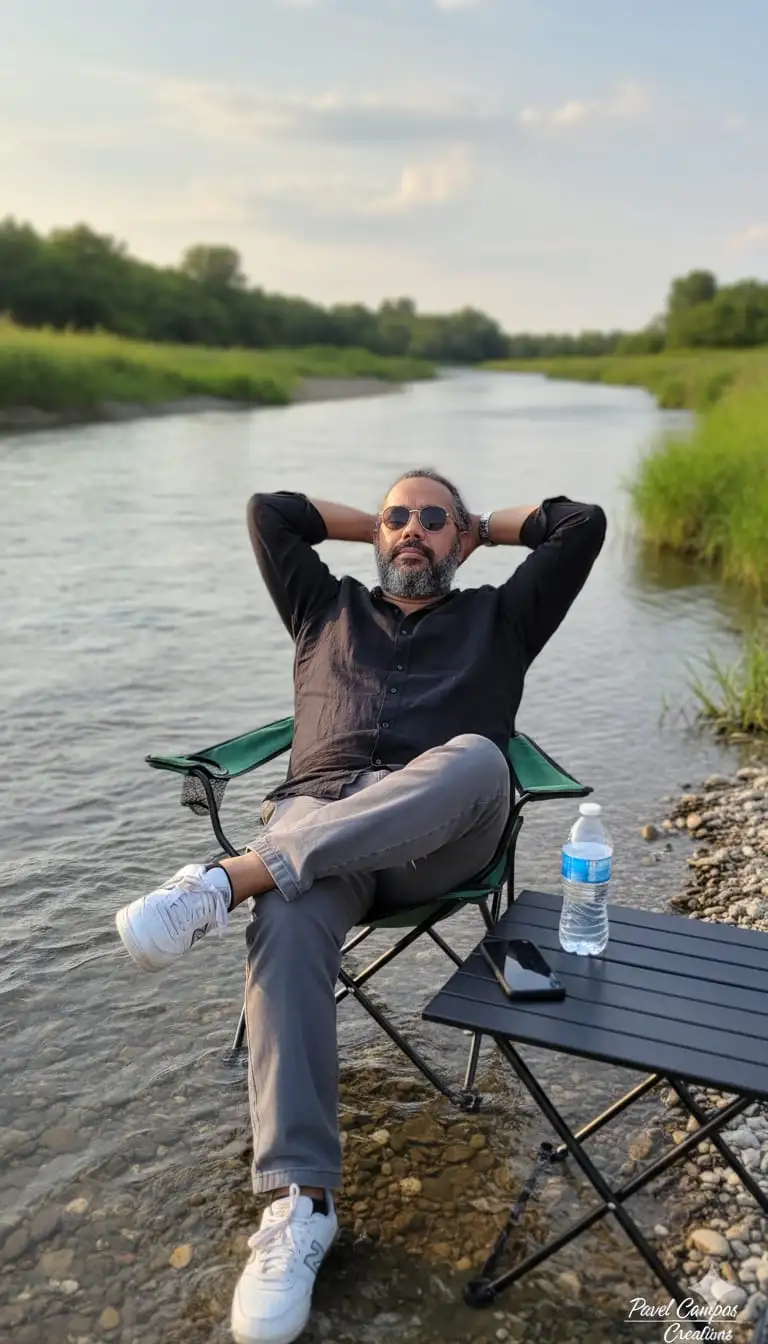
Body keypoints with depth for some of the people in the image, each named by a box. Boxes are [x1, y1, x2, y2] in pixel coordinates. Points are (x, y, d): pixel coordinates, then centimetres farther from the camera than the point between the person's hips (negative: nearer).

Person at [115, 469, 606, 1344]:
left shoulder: (499, 617, 27)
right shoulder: (327, 611, 31)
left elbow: (583, 522, 22)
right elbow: (269, 511, 32)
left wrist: (483, 529, 32)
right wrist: (374, 526, 36)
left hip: (441, 837, -1)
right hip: (315, 820, 1)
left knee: (478, 757, -39)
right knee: (287, 927, -35)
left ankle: (232, 876, -45)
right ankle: (299, 1201, -36)